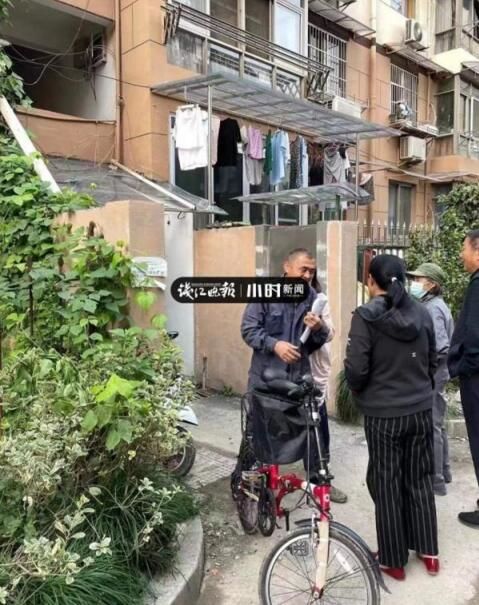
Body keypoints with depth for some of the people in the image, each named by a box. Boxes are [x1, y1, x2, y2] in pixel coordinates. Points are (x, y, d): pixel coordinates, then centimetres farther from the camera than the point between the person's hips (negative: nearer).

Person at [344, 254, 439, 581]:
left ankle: (394, 560, 23)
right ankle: (428, 552, 31)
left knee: (387, 484, 10)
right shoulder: (422, 313, 0)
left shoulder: (366, 316, -16)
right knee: (420, 480, 19)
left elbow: (356, 368, -18)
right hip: (421, 410, 5)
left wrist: (359, 391, 3)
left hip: (384, 413, -4)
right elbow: (433, 361, 8)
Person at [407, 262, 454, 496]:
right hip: (434, 375, 10)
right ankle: (443, 472, 31)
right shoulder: (432, 305, 13)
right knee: (437, 425, 18)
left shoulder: (432, 308, -17)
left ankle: (435, 481, 7)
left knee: (431, 428, -2)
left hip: (431, 376, -10)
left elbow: (439, 347, -25)